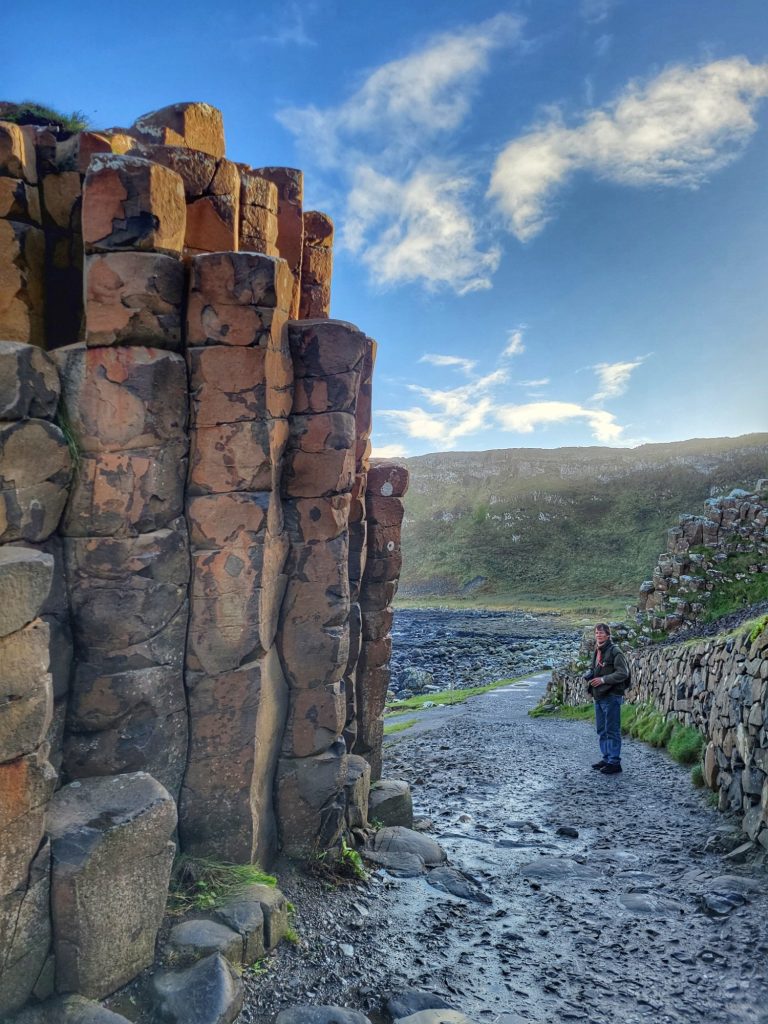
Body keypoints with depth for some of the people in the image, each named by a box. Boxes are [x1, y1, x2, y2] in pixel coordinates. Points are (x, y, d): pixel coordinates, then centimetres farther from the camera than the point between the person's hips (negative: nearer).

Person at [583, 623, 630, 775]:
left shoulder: (615, 651, -12)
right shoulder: (597, 651, 14)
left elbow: (623, 673, -18)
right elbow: (592, 668, 26)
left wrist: (603, 679, -21)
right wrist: (588, 674, 4)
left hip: (611, 696, -9)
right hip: (598, 696, 9)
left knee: (612, 730, -3)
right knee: (601, 730, 15)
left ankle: (614, 762, 3)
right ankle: (606, 758, 25)